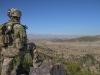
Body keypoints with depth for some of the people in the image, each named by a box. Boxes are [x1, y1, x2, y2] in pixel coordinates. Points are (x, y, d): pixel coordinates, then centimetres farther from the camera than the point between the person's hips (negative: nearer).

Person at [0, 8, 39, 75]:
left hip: (6, 51, 6)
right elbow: (24, 40, -6)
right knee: (32, 46, 18)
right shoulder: (19, 26, -12)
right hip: (17, 50, -6)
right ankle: (35, 64, 25)